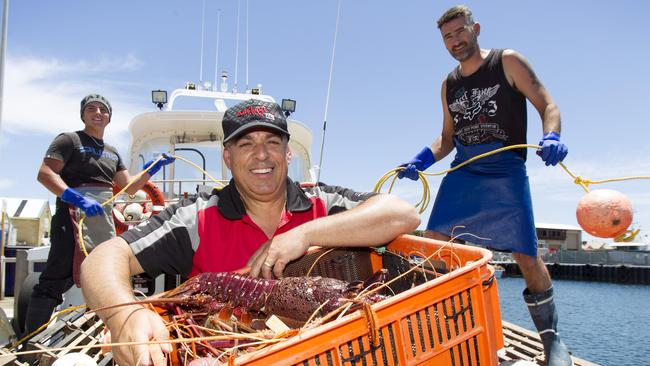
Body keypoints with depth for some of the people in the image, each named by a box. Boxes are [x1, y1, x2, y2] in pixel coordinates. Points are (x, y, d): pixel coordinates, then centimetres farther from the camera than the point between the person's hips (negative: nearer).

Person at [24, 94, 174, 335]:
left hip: (105, 220, 8)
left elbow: (130, 187, 20)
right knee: (55, 281, -11)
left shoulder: (112, 153, 22)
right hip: (74, 216, -7)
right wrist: (77, 198, -23)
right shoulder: (69, 140, 2)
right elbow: (45, 173, -11)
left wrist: (155, 167, 9)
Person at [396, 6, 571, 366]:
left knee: (527, 256, -6)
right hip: (462, 173, 5)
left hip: (506, 173, -4)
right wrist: (421, 160, 2)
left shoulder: (508, 62, 0)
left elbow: (547, 105, -3)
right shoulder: (449, 84, 13)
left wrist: (551, 138, -24)